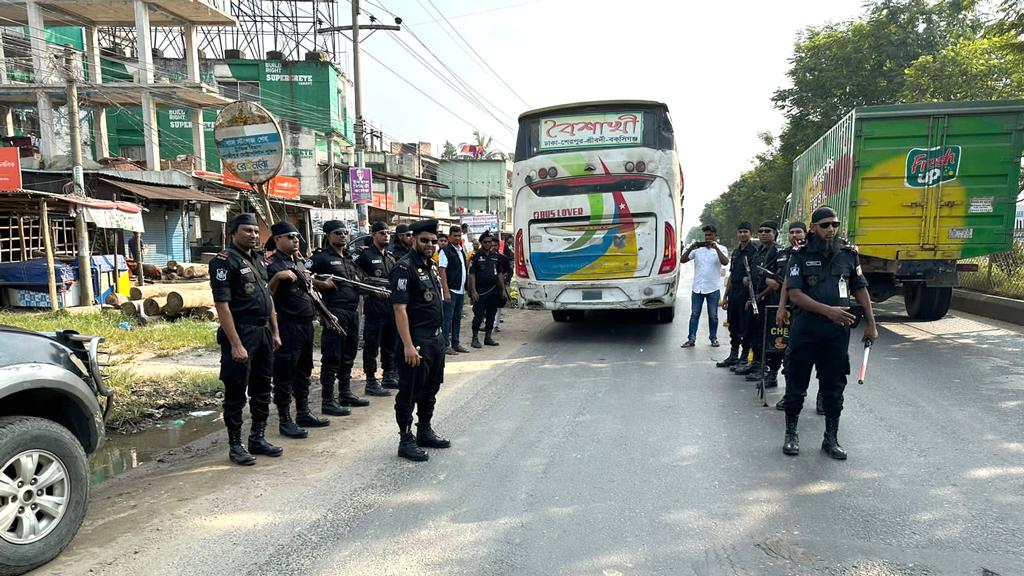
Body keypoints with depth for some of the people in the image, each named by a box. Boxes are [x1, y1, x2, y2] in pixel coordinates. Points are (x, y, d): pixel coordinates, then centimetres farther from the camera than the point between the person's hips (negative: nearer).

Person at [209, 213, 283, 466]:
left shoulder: (258, 260, 14)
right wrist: (235, 344, -21)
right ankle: (235, 446, 14)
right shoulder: (224, 261, -11)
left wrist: (275, 332, 14)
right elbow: (222, 305, -17)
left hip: (264, 332, 8)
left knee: (262, 390, 15)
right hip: (241, 333, -8)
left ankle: (258, 439, 27)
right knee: (236, 393, 3)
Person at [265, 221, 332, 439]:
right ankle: (285, 420, 8)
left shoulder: (301, 262, 15)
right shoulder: (272, 264, -9)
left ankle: (303, 413, 28)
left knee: (304, 372, 16)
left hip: (306, 323, 9)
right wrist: (277, 277, -30)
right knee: (285, 374, -1)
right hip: (287, 325, -9)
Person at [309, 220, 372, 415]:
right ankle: (328, 401, 2)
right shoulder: (321, 257, -4)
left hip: (353, 312, 8)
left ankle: (345, 394, 28)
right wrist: (322, 284, -22)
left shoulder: (349, 259, 20)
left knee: (348, 355, 16)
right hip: (335, 312, -8)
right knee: (332, 358, -4)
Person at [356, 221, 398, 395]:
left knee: (390, 343, 15)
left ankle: (389, 376, 27)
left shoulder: (391, 256, 14)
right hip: (374, 306, -7)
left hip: (391, 304, 7)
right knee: (372, 345, -2)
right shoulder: (366, 255, -7)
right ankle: (371, 382, 4)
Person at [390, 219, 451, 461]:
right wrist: (408, 345, -24)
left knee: (431, 388, 18)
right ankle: (406, 440, 10)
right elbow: (399, 308, -20)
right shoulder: (405, 268, -14)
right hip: (416, 340, -9)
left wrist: (438, 336, 16)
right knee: (410, 392, 0)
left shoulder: (430, 266, 13)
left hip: (435, 337, 9)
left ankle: (424, 431, 31)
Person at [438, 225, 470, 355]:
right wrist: (446, 291, -20)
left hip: (461, 290, 7)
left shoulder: (462, 250, 13)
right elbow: (442, 272, -14)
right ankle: (446, 345, 4)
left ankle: (456, 343, 21)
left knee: (457, 318, 13)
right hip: (451, 290, -7)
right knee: (447, 318, -2)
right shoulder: (445, 251, -9)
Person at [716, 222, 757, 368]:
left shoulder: (754, 251, -8)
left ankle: (745, 358, 7)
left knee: (745, 328, -1)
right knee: (733, 327, 13)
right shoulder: (735, 252, 16)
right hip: (733, 295, 8)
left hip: (746, 295, -8)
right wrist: (725, 296, 17)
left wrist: (751, 297, -18)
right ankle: (733, 356, 22)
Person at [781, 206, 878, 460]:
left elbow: (861, 290, 13)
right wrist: (828, 310, -21)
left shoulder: (849, 254, 6)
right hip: (805, 331, -2)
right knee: (796, 384, 7)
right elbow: (795, 294, -11)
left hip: (838, 332, 2)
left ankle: (831, 439, 21)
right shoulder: (801, 256, -3)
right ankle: (791, 434, 21)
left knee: (834, 388, 9)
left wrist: (870, 324, 9)